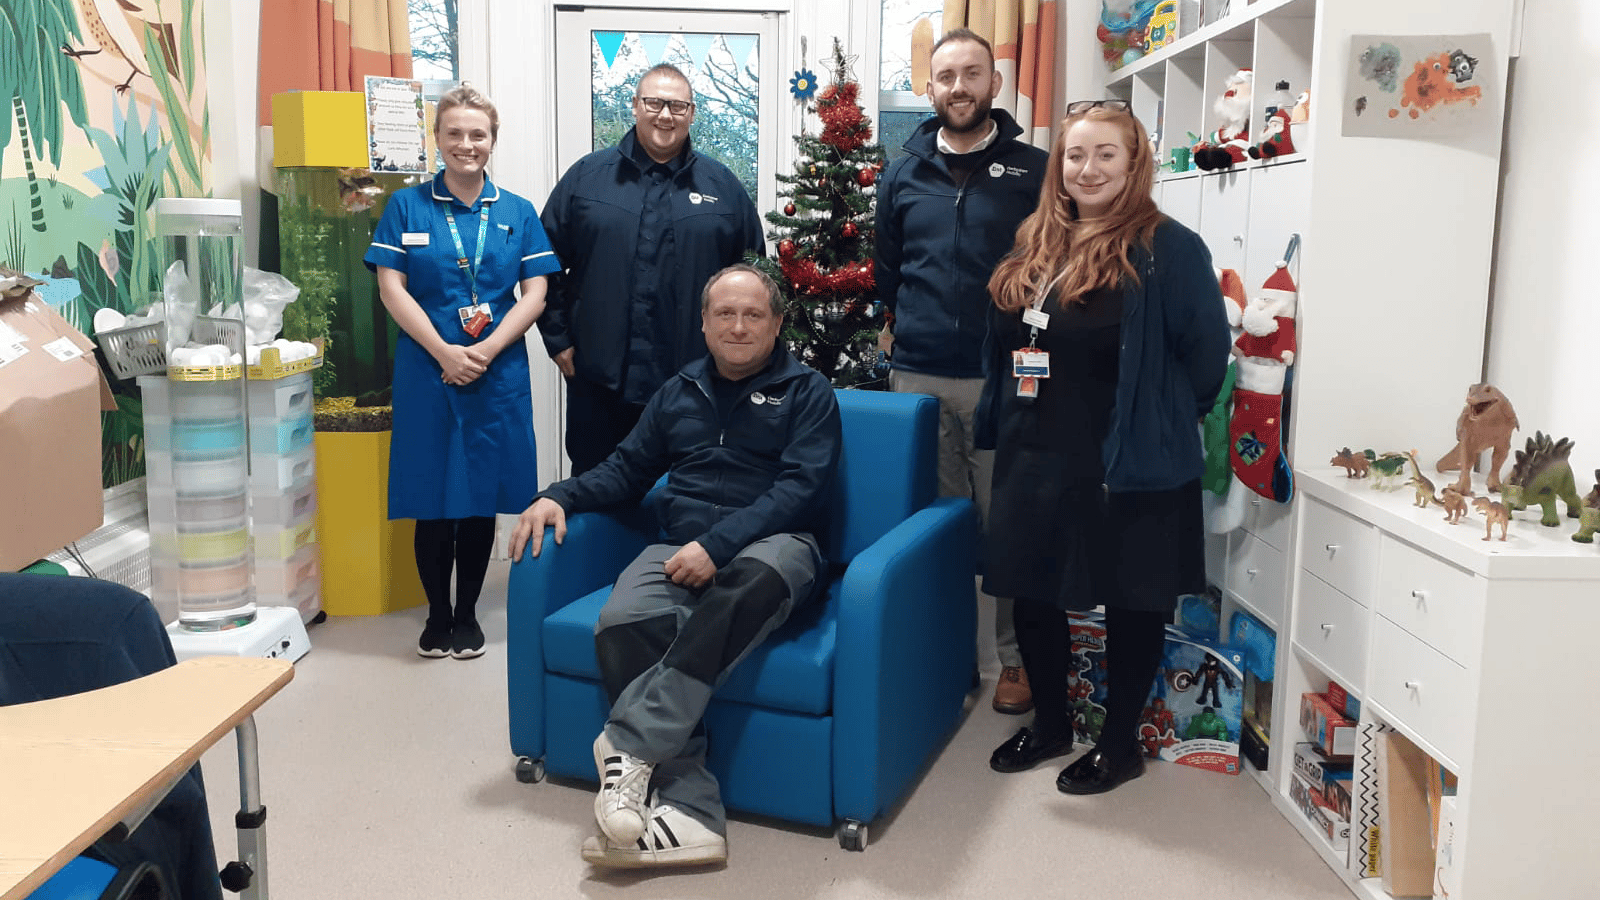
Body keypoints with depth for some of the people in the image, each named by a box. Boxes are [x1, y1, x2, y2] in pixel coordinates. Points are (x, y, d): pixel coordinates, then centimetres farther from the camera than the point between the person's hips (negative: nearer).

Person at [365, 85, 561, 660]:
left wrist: (485, 351, -12)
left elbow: (535, 293, 1)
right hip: (427, 370, -1)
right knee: (433, 498, 3)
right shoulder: (407, 207, 5)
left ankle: (468, 613, 20)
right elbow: (391, 288, -2)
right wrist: (444, 351, -13)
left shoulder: (516, 212, 8)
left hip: (498, 374, 1)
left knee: (482, 495, 7)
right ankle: (437, 614, 19)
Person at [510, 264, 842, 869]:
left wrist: (717, 545, -17)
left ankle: (631, 745, -38)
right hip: (678, 548, 4)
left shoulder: (806, 392, 9)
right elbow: (627, 468, 27)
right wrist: (559, 497, 7)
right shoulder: (678, 393, 25)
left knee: (757, 576, -42)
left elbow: (801, 486, -4)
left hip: (774, 543, -3)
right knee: (622, 624, -31)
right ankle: (688, 810, -37)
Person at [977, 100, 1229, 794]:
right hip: (1034, 462, 7)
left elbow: (1206, 354, -10)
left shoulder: (1168, 250, -11)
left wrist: (1159, 425, -2)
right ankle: (1049, 722, 35)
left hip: (1128, 468, -6)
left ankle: (1120, 742, 25)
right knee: (1033, 593, 15)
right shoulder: (1034, 249, 10)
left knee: (1131, 601, 8)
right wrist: (1000, 426, 14)